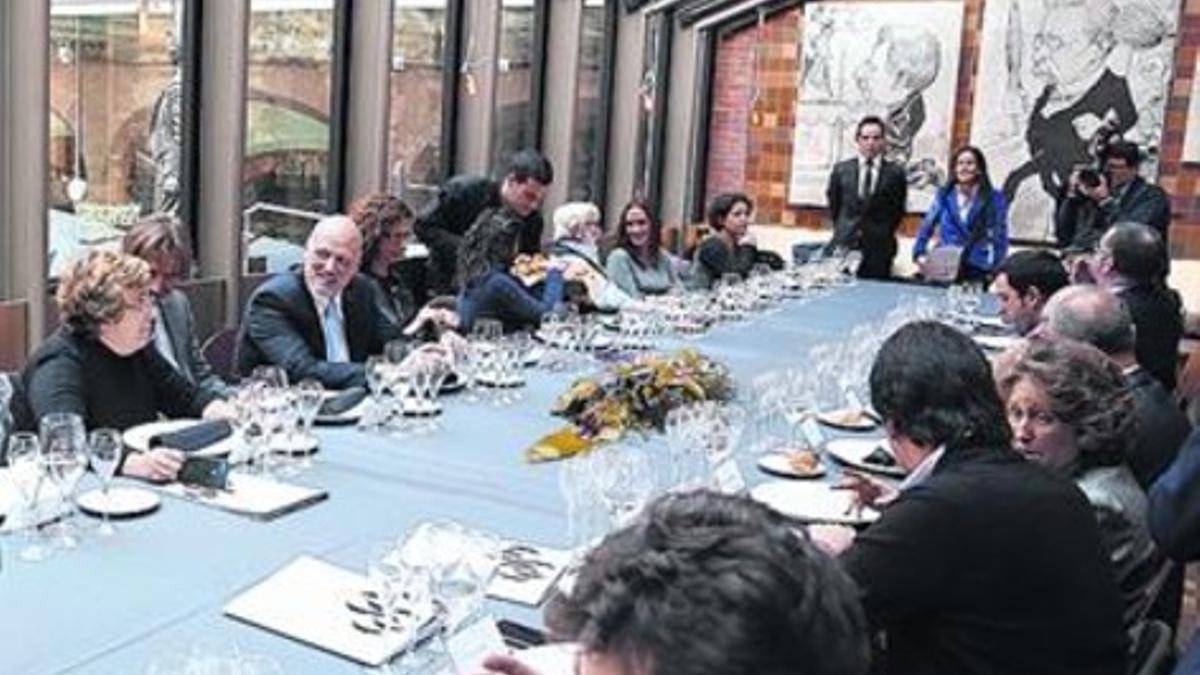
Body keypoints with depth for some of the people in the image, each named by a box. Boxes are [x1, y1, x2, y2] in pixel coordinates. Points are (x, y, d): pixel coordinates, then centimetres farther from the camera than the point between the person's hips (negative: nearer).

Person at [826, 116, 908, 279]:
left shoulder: (895, 173, 2)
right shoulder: (841, 169, 7)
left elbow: (898, 210, 9)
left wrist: (883, 235, 7)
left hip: (878, 249, -1)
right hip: (844, 246, 1)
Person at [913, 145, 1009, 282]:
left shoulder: (994, 199, 3)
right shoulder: (944, 194, 9)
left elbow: (1000, 238, 3)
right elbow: (927, 226, 9)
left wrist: (996, 271, -7)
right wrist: (920, 254, -6)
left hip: (976, 271, -1)